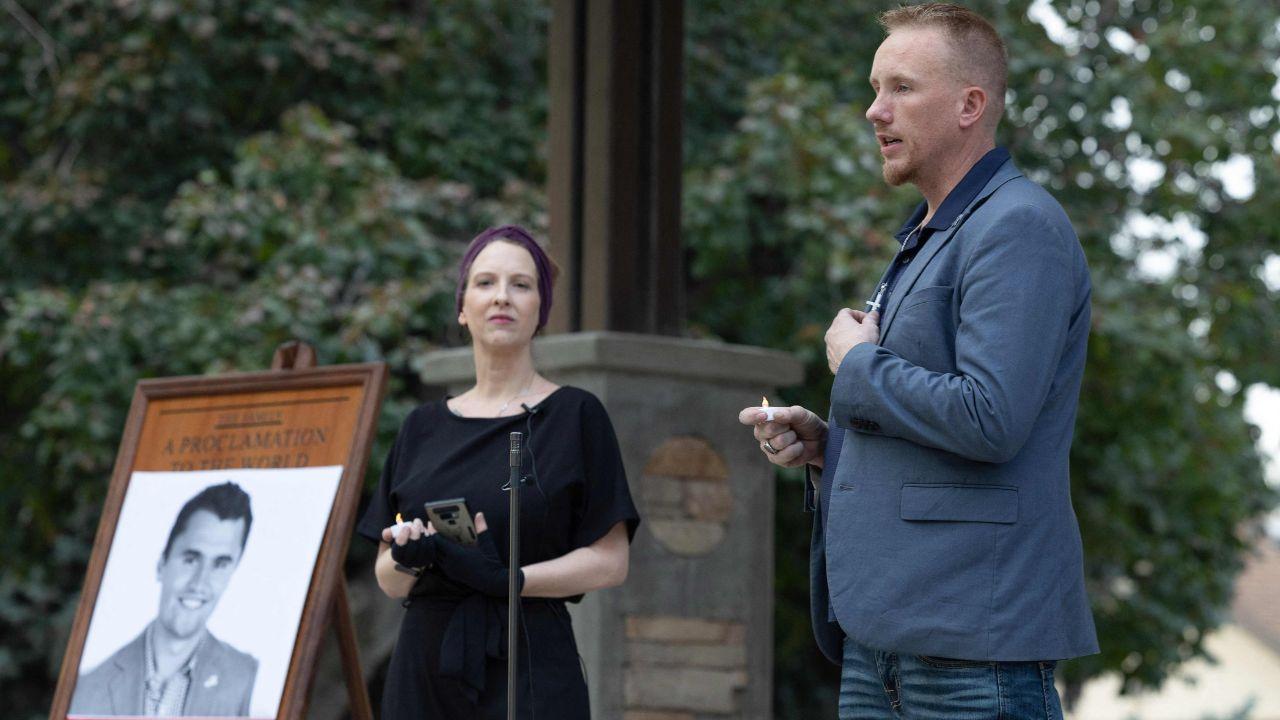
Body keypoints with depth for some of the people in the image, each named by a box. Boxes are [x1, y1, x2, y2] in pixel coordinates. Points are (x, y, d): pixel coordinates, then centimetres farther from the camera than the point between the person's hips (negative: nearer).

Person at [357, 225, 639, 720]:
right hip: (424, 672, 4)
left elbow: (610, 562, -3)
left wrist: (505, 578, -16)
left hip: (529, 666, -4)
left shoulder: (575, 415, 2)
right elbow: (388, 580, 14)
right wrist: (408, 558, -9)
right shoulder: (423, 428, 14)